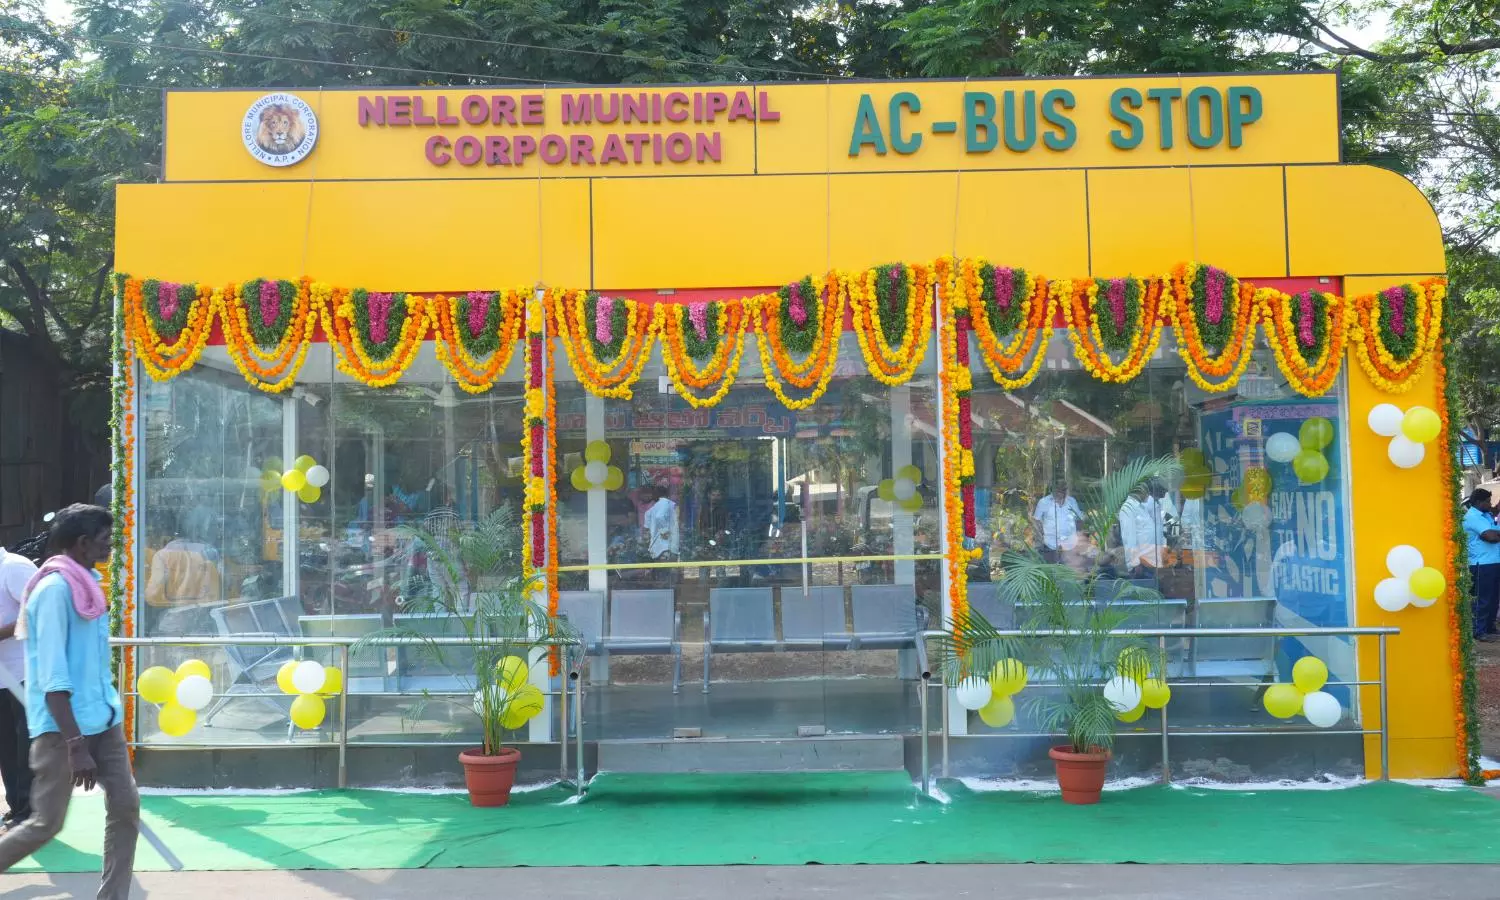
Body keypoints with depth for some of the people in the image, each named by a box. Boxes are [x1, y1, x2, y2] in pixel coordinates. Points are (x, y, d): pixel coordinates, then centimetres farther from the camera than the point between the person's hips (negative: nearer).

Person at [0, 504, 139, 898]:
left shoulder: (86, 584, 10)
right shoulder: (54, 589, -16)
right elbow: (52, 676, -20)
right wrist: (75, 744, -23)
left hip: (102, 718, 8)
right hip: (62, 727, -8)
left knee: (126, 807, 2)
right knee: (46, 823, 0)